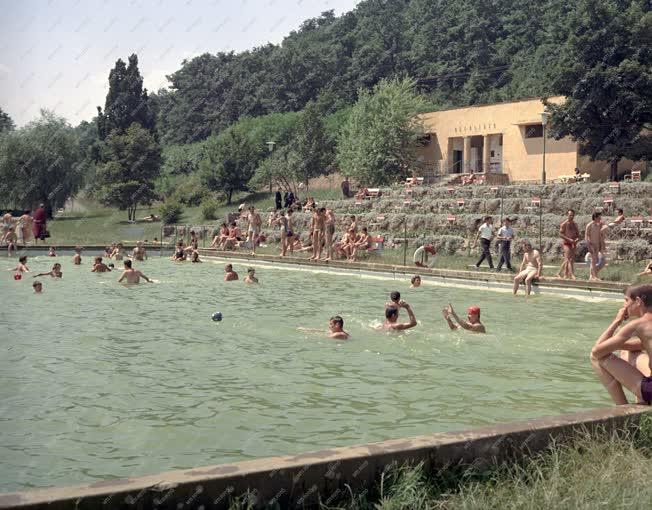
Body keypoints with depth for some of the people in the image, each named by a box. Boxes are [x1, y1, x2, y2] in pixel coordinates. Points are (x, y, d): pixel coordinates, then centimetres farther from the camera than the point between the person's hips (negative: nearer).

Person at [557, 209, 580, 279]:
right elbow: (560, 234, -12)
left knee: (567, 260, 9)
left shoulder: (575, 224, 15)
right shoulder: (564, 224, -5)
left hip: (573, 244, 7)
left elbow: (578, 234, 19)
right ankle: (571, 274, -22)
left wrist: (577, 239, -3)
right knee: (569, 259, -16)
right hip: (566, 243, -7)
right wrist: (569, 239, -19)